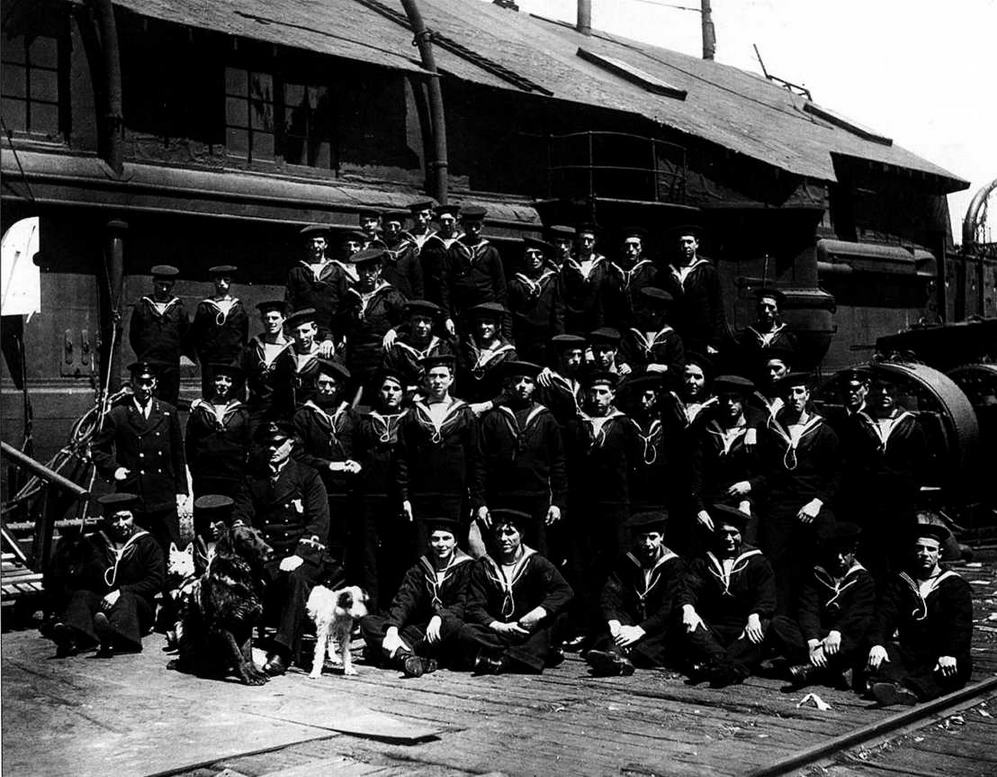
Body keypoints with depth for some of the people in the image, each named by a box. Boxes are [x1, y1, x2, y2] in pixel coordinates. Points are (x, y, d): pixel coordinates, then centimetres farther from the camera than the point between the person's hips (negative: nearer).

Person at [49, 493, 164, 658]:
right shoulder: (92, 543, 14)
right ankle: (71, 636, -61)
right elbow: (74, 581, 8)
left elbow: (156, 581, -4)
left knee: (126, 599, -34)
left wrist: (121, 592, -15)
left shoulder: (146, 544, 8)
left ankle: (112, 636, -70)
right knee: (82, 596, -27)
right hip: (100, 603, 2)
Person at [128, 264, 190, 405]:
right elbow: (133, 336, 13)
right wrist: (143, 355, 9)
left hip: (171, 367, 1)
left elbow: (187, 339, 13)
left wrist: (176, 354, 7)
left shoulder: (179, 309, 8)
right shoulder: (141, 307, 7)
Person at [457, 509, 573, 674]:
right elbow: (474, 609, -1)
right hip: (495, 632, 1)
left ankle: (502, 659, -45)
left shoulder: (535, 563, 4)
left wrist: (540, 612, -27)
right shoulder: (482, 566, 7)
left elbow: (564, 591, -9)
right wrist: (500, 627, -19)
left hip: (530, 632, -1)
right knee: (466, 632, -28)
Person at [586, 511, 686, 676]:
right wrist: (613, 622, -28)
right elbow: (610, 594, -6)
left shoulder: (674, 564, -3)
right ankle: (617, 655, -57)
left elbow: (670, 607, -16)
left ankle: (617, 656, -58)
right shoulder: (626, 561, 9)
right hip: (630, 622, 3)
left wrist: (640, 630, -29)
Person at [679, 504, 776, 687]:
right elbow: (690, 588, 2)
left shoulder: (758, 562, 13)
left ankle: (714, 666, -52)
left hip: (744, 628, -1)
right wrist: (688, 608, -22)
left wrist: (755, 615, -23)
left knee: (762, 627, -35)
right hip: (712, 627, 2)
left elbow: (766, 597, -1)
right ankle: (730, 666, -50)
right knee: (689, 626, -30)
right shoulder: (703, 561, 18)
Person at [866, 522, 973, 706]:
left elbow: (960, 625, -9)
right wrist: (877, 644, -22)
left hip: (940, 656, -2)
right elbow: (884, 615, -1)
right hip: (907, 652, 2)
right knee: (876, 655, -25)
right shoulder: (899, 582, 15)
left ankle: (907, 689, -60)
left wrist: (950, 654, -29)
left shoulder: (955, 585, 6)